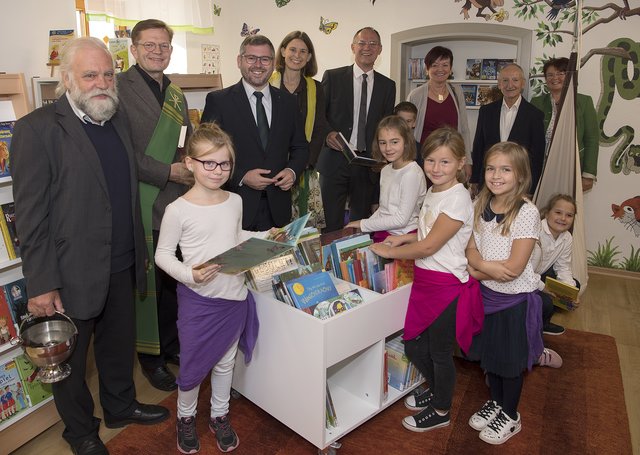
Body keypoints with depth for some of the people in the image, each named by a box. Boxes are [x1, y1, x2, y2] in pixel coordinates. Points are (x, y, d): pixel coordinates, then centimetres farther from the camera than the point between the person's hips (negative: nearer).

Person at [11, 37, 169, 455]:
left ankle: (121, 406, 47)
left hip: (122, 267, 6)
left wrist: (139, 253, 12)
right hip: (72, 274, -6)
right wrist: (41, 285, -15)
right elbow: (31, 215, -15)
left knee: (120, 345, 23)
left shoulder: (120, 121, 7)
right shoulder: (38, 128, -14)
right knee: (70, 360, 16)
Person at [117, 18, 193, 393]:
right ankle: (151, 356, 26)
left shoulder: (176, 94, 16)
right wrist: (169, 172, -17)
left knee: (174, 283, 15)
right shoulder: (119, 87, -7)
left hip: (178, 206, 6)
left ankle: (172, 345, 34)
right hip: (143, 210, -6)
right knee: (149, 286, 7)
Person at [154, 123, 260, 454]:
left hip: (234, 296, 4)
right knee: (193, 364, 13)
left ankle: (219, 416, 42)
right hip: (197, 299, -4)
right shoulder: (178, 210, -15)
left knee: (225, 362, 20)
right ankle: (185, 417, 40)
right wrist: (189, 274, -24)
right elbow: (163, 254, -9)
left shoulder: (235, 201, 1)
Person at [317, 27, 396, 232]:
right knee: (332, 224, -1)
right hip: (335, 160, -2)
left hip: (368, 163, 3)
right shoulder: (332, 77, 4)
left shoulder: (387, 85, 11)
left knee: (361, 222, 10)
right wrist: (328, 133, -16)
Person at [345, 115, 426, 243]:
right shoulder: (385, 170, 10)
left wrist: (363, 224, -9)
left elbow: (401, 219, -17)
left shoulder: (412, 173, -16)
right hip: (382, 232, 7)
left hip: (403, 237, -7)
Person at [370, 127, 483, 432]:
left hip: (447, 285, -8)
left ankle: (441, 411, 33)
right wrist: (404, 238, 5)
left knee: (439, 352, 10)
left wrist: (389, 252, -11)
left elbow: (429, 246, -22)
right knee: (413, 345, 18)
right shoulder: (433, 192, 7)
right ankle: (436, 390, 45)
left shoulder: (457, 199, -20)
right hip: (425, 281, 8)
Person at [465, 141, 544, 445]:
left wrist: (477, 270, -14)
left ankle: (510, 417, 36)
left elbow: (514, 268, -23)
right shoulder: (481, 204, -3)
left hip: (515, 298, -5)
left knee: (510, 360, 13)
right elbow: (471, 247, -2)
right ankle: (495, 402, 46)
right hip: (487, 293, 6)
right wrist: (486, 266, -21)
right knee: (489, 353, 21)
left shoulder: (526, 213, -22)